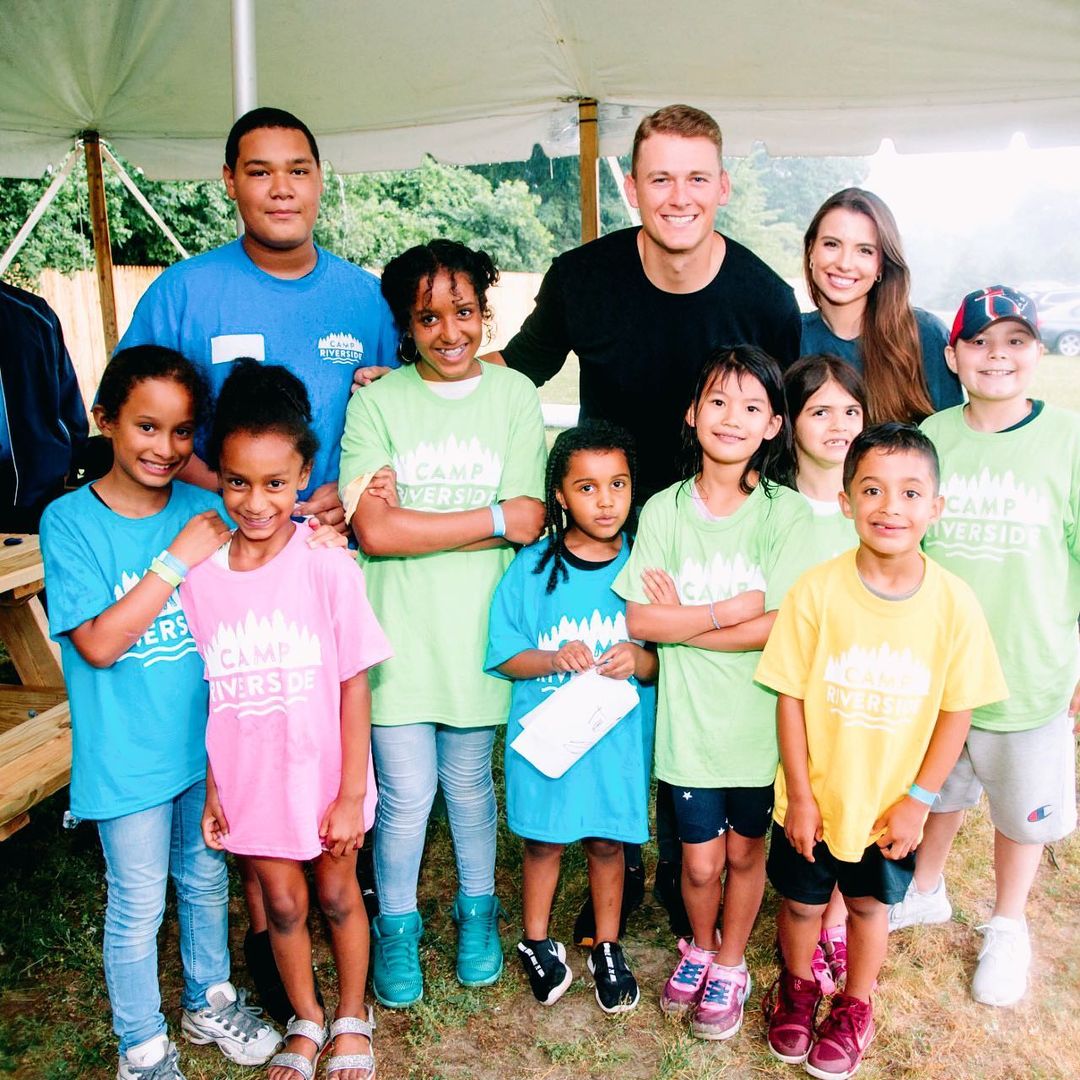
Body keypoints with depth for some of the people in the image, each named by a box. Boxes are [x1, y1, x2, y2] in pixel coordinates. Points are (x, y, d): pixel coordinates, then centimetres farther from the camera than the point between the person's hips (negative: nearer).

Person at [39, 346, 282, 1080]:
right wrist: (177, 561, -25)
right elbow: (97, 643, -20)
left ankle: (211, 1001, 45)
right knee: (138, 906, 13)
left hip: (207, 738, 4)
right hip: (128, 756, -3)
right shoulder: (70, 522, -14)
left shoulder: (206, 508, -5)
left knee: (207, 879, 22)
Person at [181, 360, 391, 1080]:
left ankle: (352, 1020, 42)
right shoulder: (199, 574, -8)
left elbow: (354, 685, -11)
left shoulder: (328, 567, -16)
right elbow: (203, 695, -1)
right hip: (249, 783, 2)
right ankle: (307, 1020, 44)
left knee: (338, 894, 17)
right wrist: (210, 790, 2)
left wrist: (351, 794, -9)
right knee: (282, 905, 18)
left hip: (323, 775, -2)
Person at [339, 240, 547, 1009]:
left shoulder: (515, 396, -1)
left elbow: (530, 520, -9)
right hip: (397, 630, -1)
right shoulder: (376, 402, -4)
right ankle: (397, 927, 33)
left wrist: (413, 519, -14)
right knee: (405, 794, 8)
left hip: (477, 630, 1)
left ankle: (477, 911, 41)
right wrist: (493, 520, -14)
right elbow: (374, 531, -14)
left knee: (469, 786, 16)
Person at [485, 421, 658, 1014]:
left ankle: (607, 948, 37)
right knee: (544, 840, 14)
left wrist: (638, 660, -21)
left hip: (618, 736, 1)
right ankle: (537, 943, 38)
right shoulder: (532, 566, -8)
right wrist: (555, 659, -23)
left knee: (608, 842, 15)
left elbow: (661, 662, 1)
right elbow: (505, 657, -6)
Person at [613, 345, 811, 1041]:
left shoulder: (787, 513, -10)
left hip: (761, 720, -1)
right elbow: (638, 620, -10)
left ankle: (730, 967, 41)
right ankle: (700, 949, 43)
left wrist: (684, 620, -15)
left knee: (745, 852, 17)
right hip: (689, 721, 1)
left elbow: (782, 626, -17)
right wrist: (732, 609, -15)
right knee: (700, 860, 13)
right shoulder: (665, 510, -5)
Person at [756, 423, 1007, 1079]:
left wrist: (917, 800, -8)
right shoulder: (817, 591, -19)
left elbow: (957, 711, -8)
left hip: (892, 805, 1)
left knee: (872, 903, 22)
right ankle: (797, 987, 50)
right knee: (802, 900, 19)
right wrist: (799, 795, -9)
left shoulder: (954, 603, -16)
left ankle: (856, 1005, 48)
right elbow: (791, 698, -12)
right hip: (815, 798, 0)